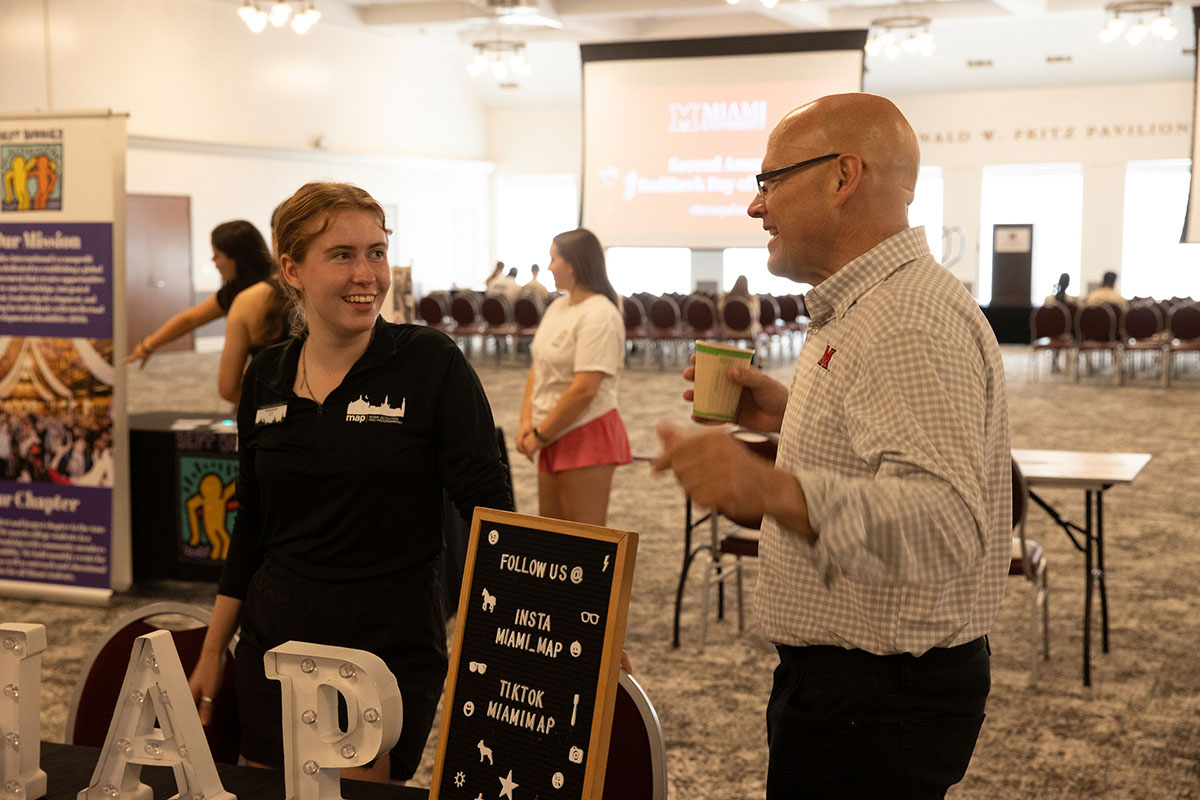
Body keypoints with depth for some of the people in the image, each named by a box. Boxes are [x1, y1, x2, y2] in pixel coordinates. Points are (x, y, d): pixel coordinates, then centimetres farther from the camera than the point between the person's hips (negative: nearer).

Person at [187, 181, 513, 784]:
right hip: (273, 646, 5)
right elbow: (251, 524, 13)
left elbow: (489, 508, -9)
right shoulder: (266, 378, 5)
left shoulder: (432, 365, -9)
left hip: (392, 654, -4)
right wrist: (211, 654, 16)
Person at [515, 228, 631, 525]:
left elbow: (585, 389, -23)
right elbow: (538, 368, 14)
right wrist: (527, 423, 1)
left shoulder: (599, 316, -17)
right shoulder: (558, 306, 11)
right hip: (556, 436, 9)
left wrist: (541, 435, -16)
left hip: (586, 434, -9)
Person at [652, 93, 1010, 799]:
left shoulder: (913, 324, -23)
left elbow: (947, 521, -36)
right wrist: (792, 417, 11)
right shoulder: (868, 307, 13)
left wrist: (775, 490, -49)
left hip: (874, 704, -11)